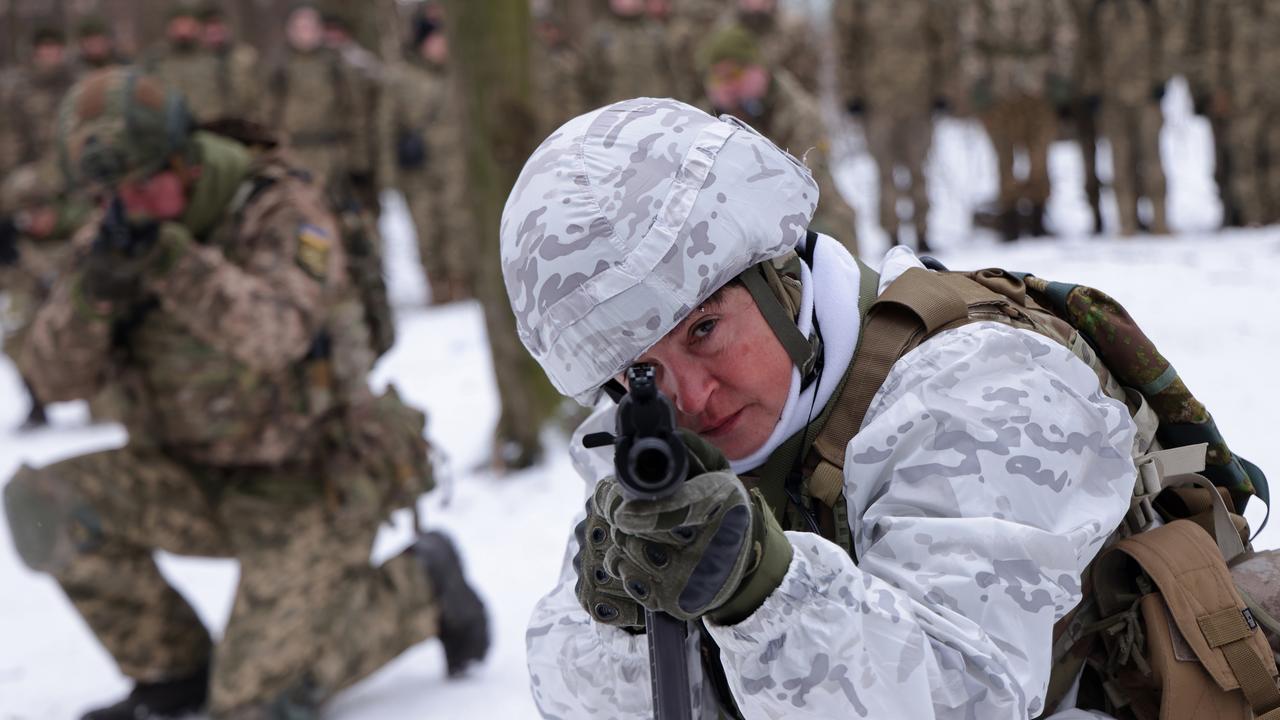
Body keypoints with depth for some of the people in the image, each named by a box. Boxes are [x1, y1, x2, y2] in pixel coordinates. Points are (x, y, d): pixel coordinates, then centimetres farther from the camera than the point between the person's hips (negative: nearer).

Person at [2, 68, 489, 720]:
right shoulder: (115, 239, -2)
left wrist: (167, 257, -42)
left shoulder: (279, 210, -17)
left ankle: (422, 587, 10)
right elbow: (55, 376, -10)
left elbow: (275, 332, -35)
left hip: (310, 489, -5)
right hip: (206, 484, 6)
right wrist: (96, 281, -28)